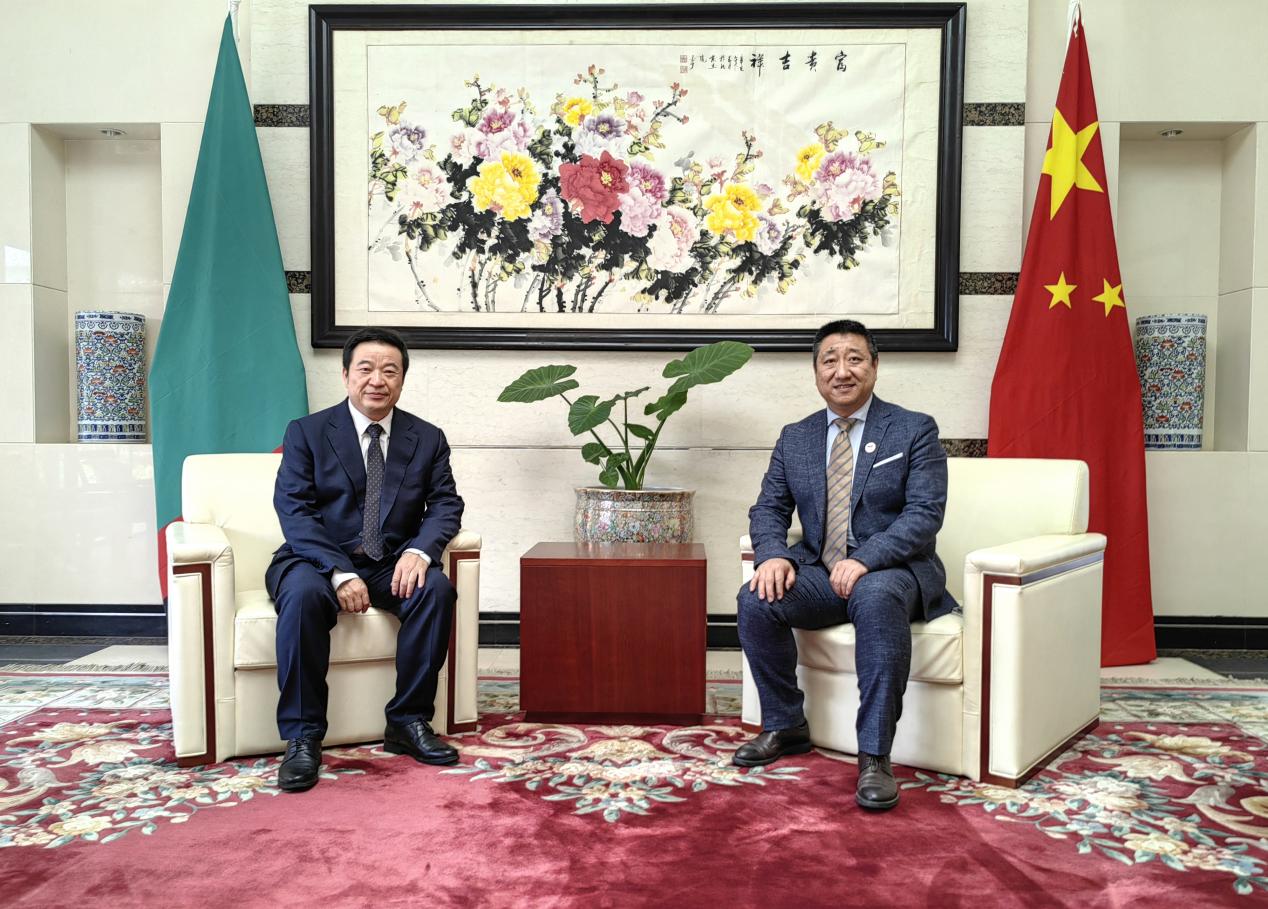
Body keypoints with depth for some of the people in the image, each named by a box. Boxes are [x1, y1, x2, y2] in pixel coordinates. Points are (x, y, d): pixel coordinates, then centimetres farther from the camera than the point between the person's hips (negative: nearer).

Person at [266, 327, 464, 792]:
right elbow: (293, 510, -9)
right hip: (318, 560, -2)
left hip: (392, 565, 2)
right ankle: (302, 737, -21)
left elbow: (446, 504, 1)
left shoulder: (428, 438, 7)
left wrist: (420, 550, -22)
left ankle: (408, 721, -14)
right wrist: (339, 572, -23)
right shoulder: (306, 432, 0)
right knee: (303, 595, -34)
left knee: (436, 588, -28)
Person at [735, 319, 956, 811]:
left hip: (892, 571, -4)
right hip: (819, 572, 4)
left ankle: (874, 755, -28)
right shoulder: (794, 438, 11)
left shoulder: (914, 430, -1)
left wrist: (864, 560, -26)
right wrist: (773, 554, -15)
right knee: (756, 600, -23)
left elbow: (925, 513, -11)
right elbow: (769, 508, 9)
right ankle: (784, 726, -1)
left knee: (876, 598, -38)